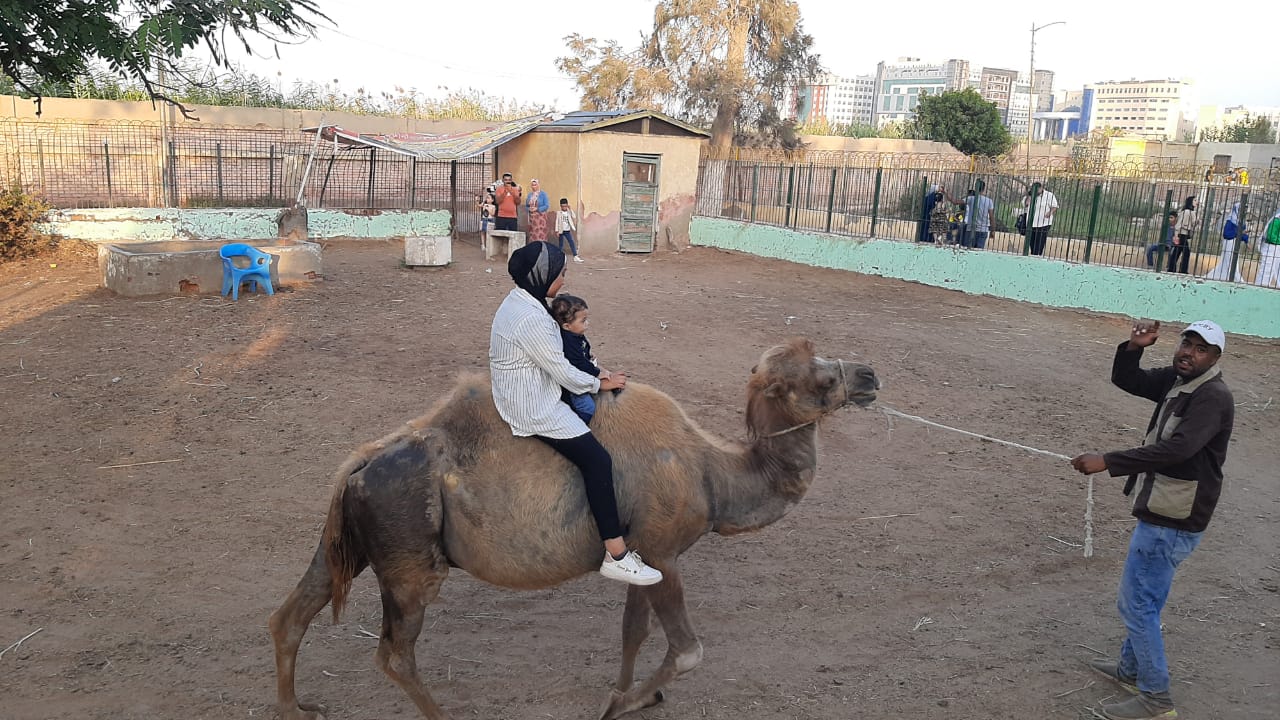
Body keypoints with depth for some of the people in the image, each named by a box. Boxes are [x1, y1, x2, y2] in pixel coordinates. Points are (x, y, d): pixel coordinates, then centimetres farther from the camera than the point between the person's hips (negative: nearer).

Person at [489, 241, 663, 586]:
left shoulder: (519, 300, 6)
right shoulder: (530, 318, -26)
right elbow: (563, 372, -20)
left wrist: (595, 377, 9)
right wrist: (600, 384, -4)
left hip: (526, 393, 11)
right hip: (534, 409, -11)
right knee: (598, 460, -13)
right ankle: (616, 556, -11)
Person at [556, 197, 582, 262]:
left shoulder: (569, 212, 4)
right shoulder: (558, 213, -3)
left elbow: (573, 217, -14)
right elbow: (557, 222, -4)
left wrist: (570, 209, -17)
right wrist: (557, 231, -9)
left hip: (567, 231, 3)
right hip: (561, 231, -3)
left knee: (572, 243, -4)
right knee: (561, 244, 4)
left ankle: (575, 257, -5)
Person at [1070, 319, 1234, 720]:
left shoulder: (1213, 397, -21)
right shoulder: (1173, 380, 6)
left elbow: (1177, 448, -34)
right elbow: (1125, 380, 14)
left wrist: (1108, 462, -36)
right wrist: (1133, 348, -8)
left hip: (1172, 524, -10)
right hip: (1161, 514, 10)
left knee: (1138, 604, -3)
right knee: (1140, 598, 23)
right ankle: (1131, 670, 42)